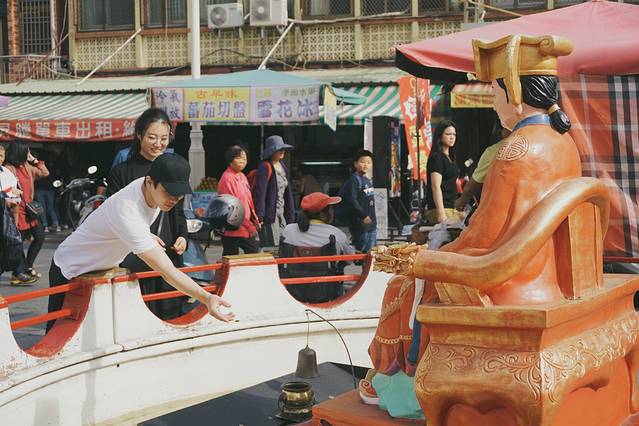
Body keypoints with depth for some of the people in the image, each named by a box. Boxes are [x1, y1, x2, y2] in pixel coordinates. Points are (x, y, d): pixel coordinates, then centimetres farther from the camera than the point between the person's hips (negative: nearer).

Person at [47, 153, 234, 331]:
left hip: (105, 268, 8)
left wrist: (146, 236, -3)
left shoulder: (146, 187, -15)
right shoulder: (127, 213, -41)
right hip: (70, 273, -8)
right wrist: (206, 298, -49)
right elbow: (167, 271, -44)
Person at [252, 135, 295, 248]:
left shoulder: (283, 167, 14)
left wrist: (290, 216, 14)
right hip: (269, 215, -8)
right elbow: (260, 193, -17)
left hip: (281, 215, 8)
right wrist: (259, 217, -21)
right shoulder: (265, 167, -12)